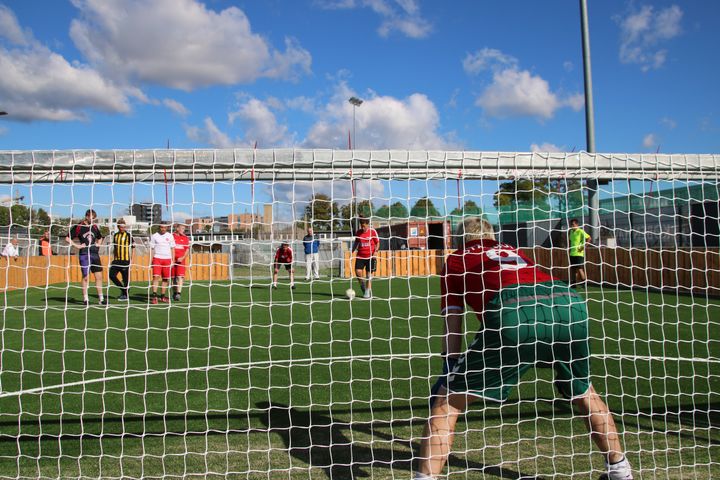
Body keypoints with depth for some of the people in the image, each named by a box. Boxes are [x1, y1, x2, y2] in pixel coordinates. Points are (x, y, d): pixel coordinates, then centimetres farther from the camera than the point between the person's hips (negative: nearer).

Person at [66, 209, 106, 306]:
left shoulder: (95, 227, 12)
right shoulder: (79, 227, -4)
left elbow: (100, 238, 30)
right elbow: (67, 238, -4)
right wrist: (77, 246, -10)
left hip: (95, 254, 5)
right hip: (84, 255, -5)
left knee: (99, 276, 3)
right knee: (86, 277, -2)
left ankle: (101, 298, 9)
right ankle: (85, 299, 8)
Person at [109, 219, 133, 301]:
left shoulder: (128, 235, -4)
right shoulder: (115, 235, 12)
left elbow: (132, 247, -4)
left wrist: (131, 259, -9)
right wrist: (113, 259, 17)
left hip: (125, 260, -5)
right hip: (117, 260, 5)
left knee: (125, 278, -2)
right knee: (111, 275, -1)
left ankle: (125, 295, 10)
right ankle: (122, 289, 17)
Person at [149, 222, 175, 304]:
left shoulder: (170, 236, 9)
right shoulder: (154, 236, 5)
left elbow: (172, 248, 11)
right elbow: (152, 249, 6)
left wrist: (173, 260, 5)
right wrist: (150, 260, -1)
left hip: (167, 259, 2)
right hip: (157, 258, -2)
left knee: (166, 279, 3)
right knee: (156, 276, -14)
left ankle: (163, 296, 13)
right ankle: (154, 296, -16)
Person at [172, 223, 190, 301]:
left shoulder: (185, 238, 8)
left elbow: (187, 250, 6)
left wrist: (183, 258, -9)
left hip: (181, 260, 0)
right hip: (172, 260, 0)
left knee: (180, 277, -13)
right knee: (173, 277, 7)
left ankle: (178, 293, -18)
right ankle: (175, 292, 21)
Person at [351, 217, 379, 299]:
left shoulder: (373, 231, -5)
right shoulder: (358, 232, 4)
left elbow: (377, 243, 0)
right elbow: (356, 242, 18)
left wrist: (375, 252, -13)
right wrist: (352, 251, 7)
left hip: (370, 256, -3)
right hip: (360, 256, 3)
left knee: (369, 274, 0)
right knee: (358, 271, -11)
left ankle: (368, 291, 9)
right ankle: (363, 286, 14)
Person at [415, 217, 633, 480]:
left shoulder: (455, 260, 28)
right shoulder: (513, 251, 40)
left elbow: (453, 326, 22)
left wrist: (449, 368, 28)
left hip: (513, 314, -5)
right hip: (570, 304, 5)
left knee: (446, 402, 9)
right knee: (583, 393, 34)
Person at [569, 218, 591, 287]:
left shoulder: (581, 231, -8)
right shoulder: (571, 232, 14)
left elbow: (588, 238, -15)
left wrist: (583, 247, -18)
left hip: (579, 254, -8)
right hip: (572, 254, 8)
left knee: (579, 269, -10)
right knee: (572, 269, 8)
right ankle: (573, 283, 13)